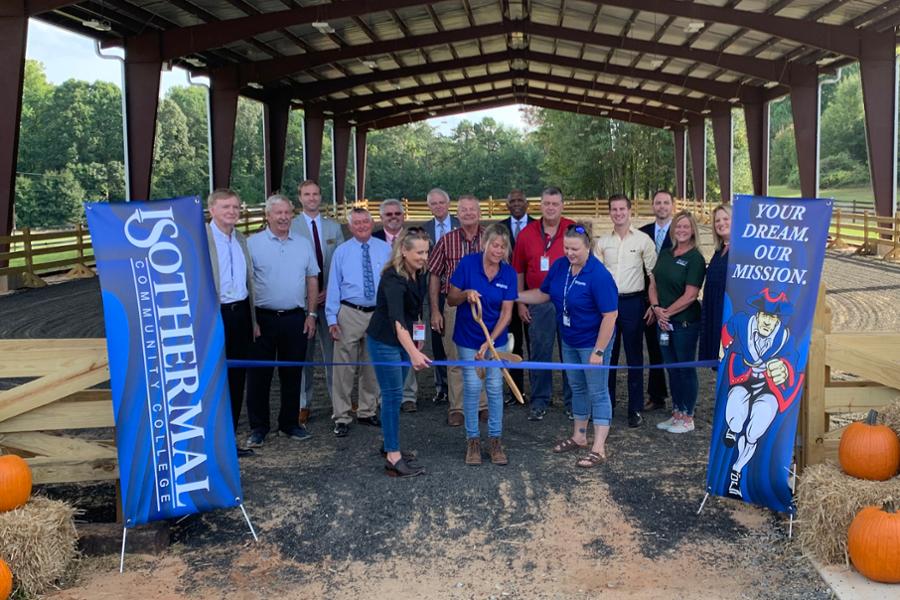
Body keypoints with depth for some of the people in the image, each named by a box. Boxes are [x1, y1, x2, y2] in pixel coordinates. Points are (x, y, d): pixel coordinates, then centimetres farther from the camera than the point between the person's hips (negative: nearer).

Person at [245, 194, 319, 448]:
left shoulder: (304, 244, 9)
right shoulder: (253, 243, -2)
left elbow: (312, 279, 12)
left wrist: (311, 314, 6)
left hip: (295, 319, 3)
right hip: (263, 318, -3)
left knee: (292, 374, 10)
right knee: (259, 375, 4)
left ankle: (290, 423, 23)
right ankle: (258, 427, 15)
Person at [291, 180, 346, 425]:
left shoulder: (334, 227, 10)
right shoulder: (290, 227, -2)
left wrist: (329, 291, -5)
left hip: (330, 296, 3)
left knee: (333, 349, 8)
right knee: (303, 353, 5)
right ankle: (303, 403, 14)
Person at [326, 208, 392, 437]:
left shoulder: (385, 249, 4)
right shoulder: (341, 252, 1)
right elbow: (333, 287, 0)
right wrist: (332, 319, -6)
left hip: (378, 313, 2)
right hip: (349, 314, -2)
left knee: (372, 367, 13)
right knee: (344, 368, -2)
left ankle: (367, 412, 28)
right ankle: (342, 417, 8)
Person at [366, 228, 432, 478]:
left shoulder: (419, 273, -4)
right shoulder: (393, 278, -28)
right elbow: (396, 319, -41)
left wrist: (418, 335, 7)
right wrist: (413, 353, -52)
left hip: (404, 339, 7)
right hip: (384, 341, -7)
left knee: (395, 394, 15)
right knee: (392, 395, -5)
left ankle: (390, 445, 27)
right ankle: (393, 458, 1)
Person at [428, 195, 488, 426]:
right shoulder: (446, 241, -1)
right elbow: (434, 276, 3)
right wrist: (435, 311, 0)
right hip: (454, 306, -1)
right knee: (455, 360, 5)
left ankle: (483, 404, 23)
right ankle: (456, 408, 16)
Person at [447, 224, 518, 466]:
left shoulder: (509, 273, -8)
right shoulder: (467, 263, -12)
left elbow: (506, 312, -8)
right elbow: (451, 299, -6)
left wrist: (489, 341, -18)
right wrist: (466, 294, -28)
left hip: (496, 338, 2)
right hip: (468, 338, -1)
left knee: (495, 387, 4)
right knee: (472, 387, 1)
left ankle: (495, 439, 18)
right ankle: (472, 439, 16)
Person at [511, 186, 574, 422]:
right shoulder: (526, 234, 4)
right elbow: (518, 271, 9)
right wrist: (520, 302, 6)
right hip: (538, 303, 1)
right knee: (539, 353, 6)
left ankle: (572, 401, 19)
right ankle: (539, 402, 18)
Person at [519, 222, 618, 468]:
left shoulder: (599, 275, -25)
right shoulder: (560, 266, -5)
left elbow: (610, 315, -24)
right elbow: (543, 294, 9)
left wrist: (599, 351, -24)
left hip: (593, 342, -7)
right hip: (569, 341, 7)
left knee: (597, 392, 2)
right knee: (577, 388, 19)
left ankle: (598, 449, 9)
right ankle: (579, 437, 36)